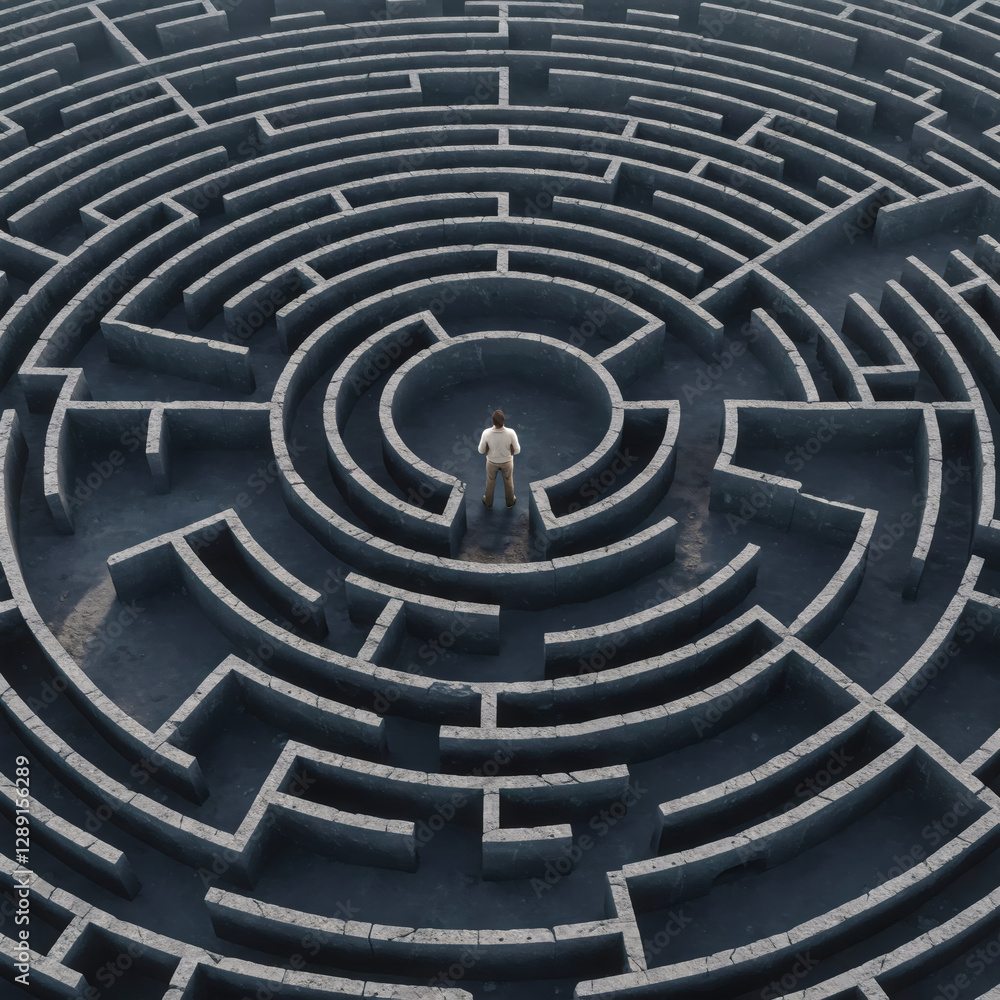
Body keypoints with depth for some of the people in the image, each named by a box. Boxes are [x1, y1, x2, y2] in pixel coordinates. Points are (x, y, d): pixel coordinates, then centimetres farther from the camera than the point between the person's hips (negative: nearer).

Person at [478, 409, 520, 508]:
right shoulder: (511, 433, -34)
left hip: (492, 462, 0)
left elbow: (481, 451, -16)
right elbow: (517, 450, -17)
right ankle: (510, 502, 51)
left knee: (490, 482, 27)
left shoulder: (486, 433, -33)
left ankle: (488, 503, 49)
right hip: (507, 462, 0)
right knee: (508, 482, 28)